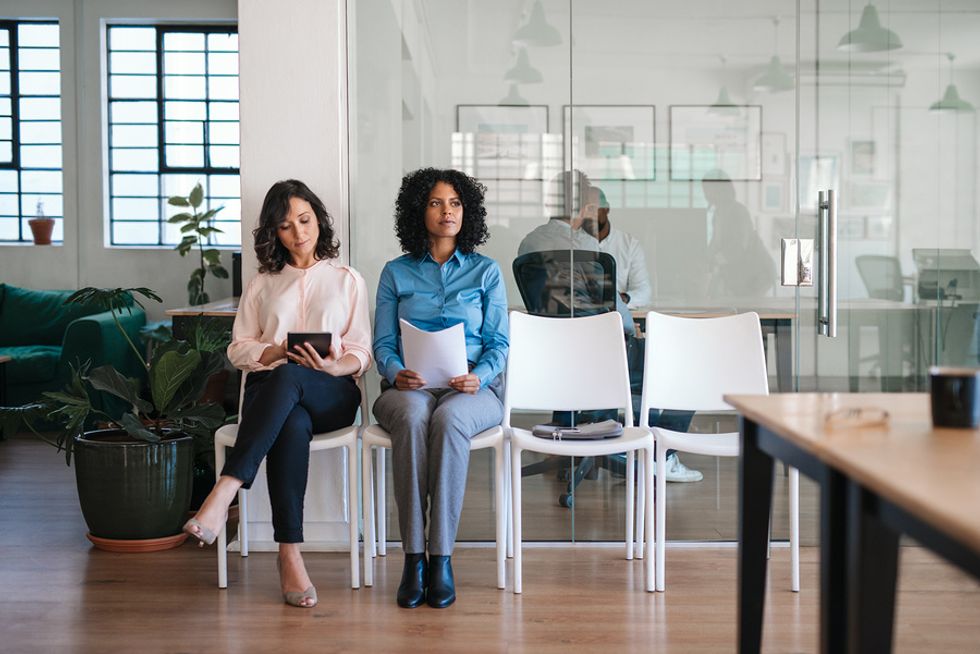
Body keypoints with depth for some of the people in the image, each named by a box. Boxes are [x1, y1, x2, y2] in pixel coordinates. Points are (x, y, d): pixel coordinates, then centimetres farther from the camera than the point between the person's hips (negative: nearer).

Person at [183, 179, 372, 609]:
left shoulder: (347, 280, 18)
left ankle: (224, 493, -48)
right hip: (270, 391, 1)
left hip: (332, 395, -1)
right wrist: (279, 352, -8)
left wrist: (333, 367, -15)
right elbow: (238, 349, 13)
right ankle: (290, 555, -40)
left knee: (287, 379, -39)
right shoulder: (262, 285, 23)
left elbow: (362, 354, 9)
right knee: (292, 425, -39)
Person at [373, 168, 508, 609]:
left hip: (472, 389, 0)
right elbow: (383, 342, 9)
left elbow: (498, 342, 7)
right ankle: (413, 556, -32)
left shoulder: (485, 271, 12)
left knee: (448, 420, -37)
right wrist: (395, 373, -13)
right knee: (412, 419, -37)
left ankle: (441, 557, -31)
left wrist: (479, 377, -14)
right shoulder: (396, 273, 14)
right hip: (410, 386, 1)